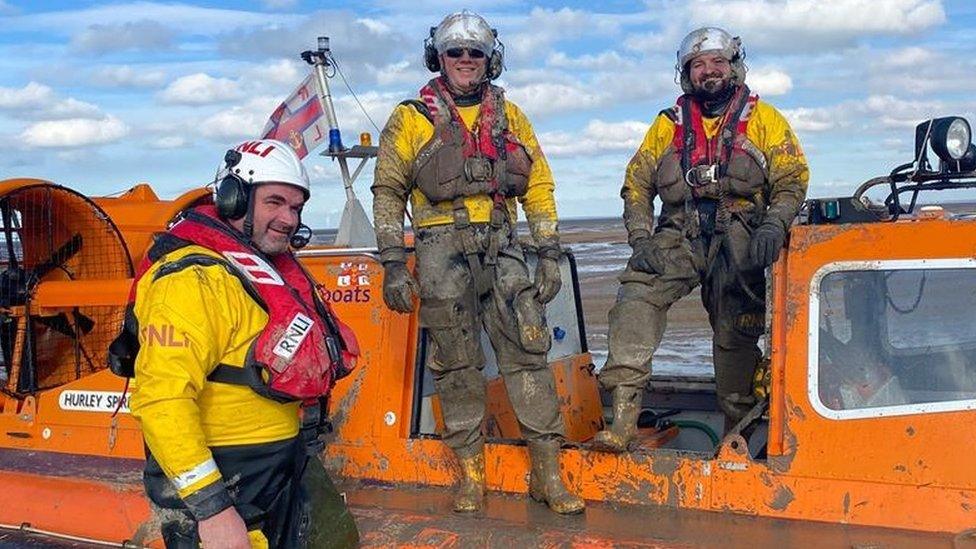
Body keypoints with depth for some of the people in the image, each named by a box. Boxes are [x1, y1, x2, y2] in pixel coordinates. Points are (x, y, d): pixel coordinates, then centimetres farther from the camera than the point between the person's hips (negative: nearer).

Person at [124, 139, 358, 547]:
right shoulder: (196, 278, -20)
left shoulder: (275, 269, 10)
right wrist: (210, 505, -31)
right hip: (225, 494, -9)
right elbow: (160, 398, -29)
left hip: (282, 478, 10)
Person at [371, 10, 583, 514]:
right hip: (442, 250, -2)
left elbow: (538, 185, 14)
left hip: (501, 248, 2)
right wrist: (393, 264, -3)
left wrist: (549, 253, 6)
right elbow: (388, 192, 5)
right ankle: (470, 473, 13)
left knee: (527, 350, -4)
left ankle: (547, 472, 1)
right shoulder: (412, 118, 6)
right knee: (456, 363, 2)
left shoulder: (508, 116, 14)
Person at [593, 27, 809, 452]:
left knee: (737, 333, -2)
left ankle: (737, 427, 16)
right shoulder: (668, 124, 18)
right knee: (636, 294, -24)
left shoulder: (763, 119, 11)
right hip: (679, 236, 1)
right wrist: (640, 238, -2)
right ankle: (624, 413, -28)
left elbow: (792, 179, 4)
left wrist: (774, 225, -15)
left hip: (739, 239, -1)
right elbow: (636, 183, 15)